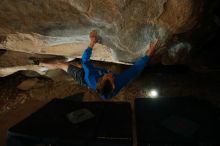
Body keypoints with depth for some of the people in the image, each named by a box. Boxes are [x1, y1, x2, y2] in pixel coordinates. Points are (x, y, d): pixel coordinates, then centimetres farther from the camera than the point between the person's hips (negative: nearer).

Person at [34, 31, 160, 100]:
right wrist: (148, 55, -37)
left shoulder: (91, 79, -50)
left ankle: (41, 64, 45)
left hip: (83, 76, -3)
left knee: (61, 65, 16)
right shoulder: (118, 85, -48)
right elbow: (134, 70, -40)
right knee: (78, 64, 29)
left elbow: (85, 60, -33)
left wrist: (92, 43, -30)